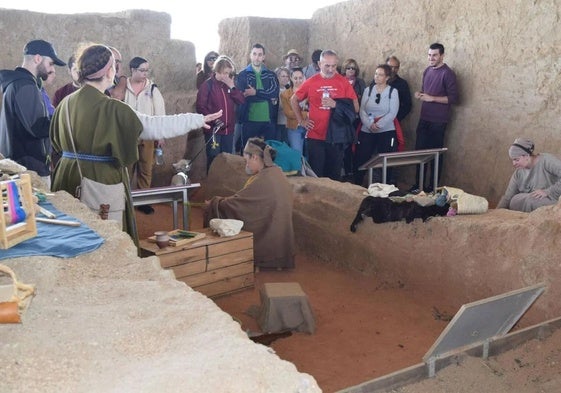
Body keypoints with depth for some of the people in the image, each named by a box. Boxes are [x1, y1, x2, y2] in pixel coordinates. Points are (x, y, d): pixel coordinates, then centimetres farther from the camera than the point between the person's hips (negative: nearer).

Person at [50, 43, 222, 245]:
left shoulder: (67, 103, 3)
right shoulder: (112, 109, -17)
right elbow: (154, 125, -13)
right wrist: (197, 120, -4)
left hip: (67, 176, 7)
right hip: (102, 179, -7)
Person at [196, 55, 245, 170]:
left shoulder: (230, 84, 11)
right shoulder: (207, 85, -5)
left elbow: (241, 100, 1)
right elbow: (201, 106, -9)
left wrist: (232, 87, -11)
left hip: (229, 129, 5)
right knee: (213, 159, 0)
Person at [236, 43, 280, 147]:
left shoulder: (271, 75, 10)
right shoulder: (243, 75, 4)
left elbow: (274, 92, -5)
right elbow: (242, 96, -8)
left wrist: (256, 92, -14)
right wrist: (267, 96, -9)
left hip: (269, 120, 2)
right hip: (249, 120, -2)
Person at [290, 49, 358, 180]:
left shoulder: (343, 82, 1)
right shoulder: (311, 82, 2)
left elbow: (355, 107, -2)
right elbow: (294, 100, 14)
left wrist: (335, 104, -15)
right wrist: (301, 120, 7)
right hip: (315, 137, 0)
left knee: (334, 176, 6)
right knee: (315, 175, 3)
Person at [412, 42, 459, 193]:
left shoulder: (447, 73, -12)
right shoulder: (427, 71, 11)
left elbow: (453, 98, -15)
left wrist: (431, 98, -21)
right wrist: (420, 94, 1)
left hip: (438, 121, -7)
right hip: (424, 118, 7)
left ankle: (433, 187, 13)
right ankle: (418, 184, 21)